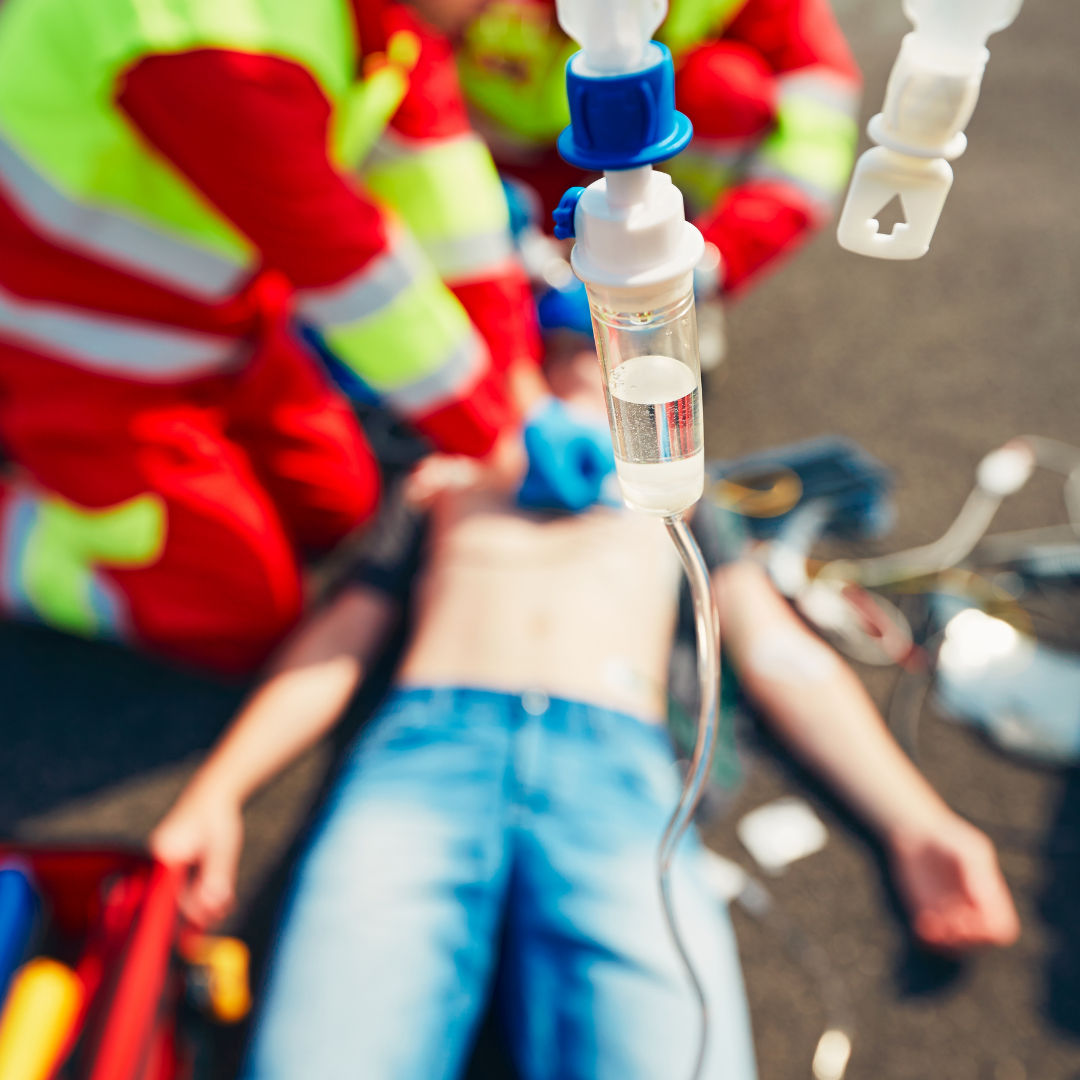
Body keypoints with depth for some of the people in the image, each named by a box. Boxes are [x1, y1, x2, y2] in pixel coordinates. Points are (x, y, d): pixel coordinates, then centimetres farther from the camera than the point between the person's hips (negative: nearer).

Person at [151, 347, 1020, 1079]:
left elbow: (781, 653, 20)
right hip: (424, 742, 1)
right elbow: (340, 640, 21)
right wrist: (216, 791, 5)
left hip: (617, 766, 0)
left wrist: (915, 821, 6)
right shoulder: (445, 477, 32)